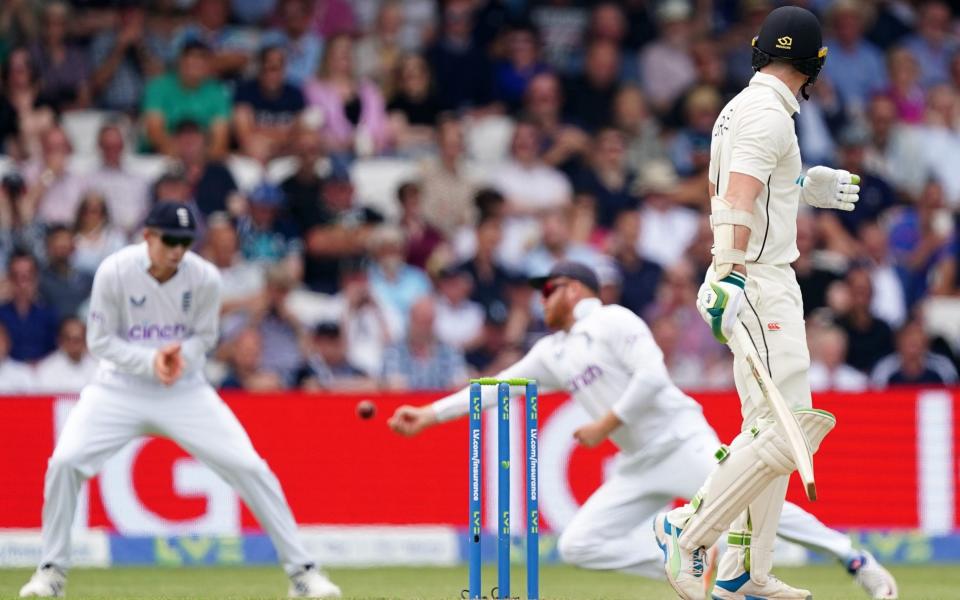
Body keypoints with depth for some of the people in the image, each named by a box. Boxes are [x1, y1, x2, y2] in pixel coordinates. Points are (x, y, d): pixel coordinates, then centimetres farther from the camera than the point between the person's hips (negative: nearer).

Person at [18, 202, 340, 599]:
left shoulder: (205, 278, -13)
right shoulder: (115, 272, -17)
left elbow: (204, 337, 1)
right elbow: (99, 341, -9)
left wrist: (180, 354, -22)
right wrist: (149, 361, -25)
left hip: (185, 391, 1)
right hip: (121, 387, -1)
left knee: (249, 467, -10)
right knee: (65, 462, -19)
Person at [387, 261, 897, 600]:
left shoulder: (614, 321, -4)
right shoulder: (552, 353, 19)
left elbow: (652, 376, -17)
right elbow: (497, 388, 21)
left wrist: (606, 425, -15)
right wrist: (431, 414, 17)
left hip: (680, 440, -8)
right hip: (638, 467, 8)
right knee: (578, 544, -6)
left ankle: (852, 557, -9)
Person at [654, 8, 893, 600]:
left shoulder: (739, 109, 16)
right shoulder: (768, 116, -14)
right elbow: (738, 202, -26)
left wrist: (802, 189, 36)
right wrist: (729, 275, -36)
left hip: (766, 280, 11)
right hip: (758, 280, -11)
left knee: (769, 428, 13)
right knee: (784, 430, -13)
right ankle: (691, 530, -9)